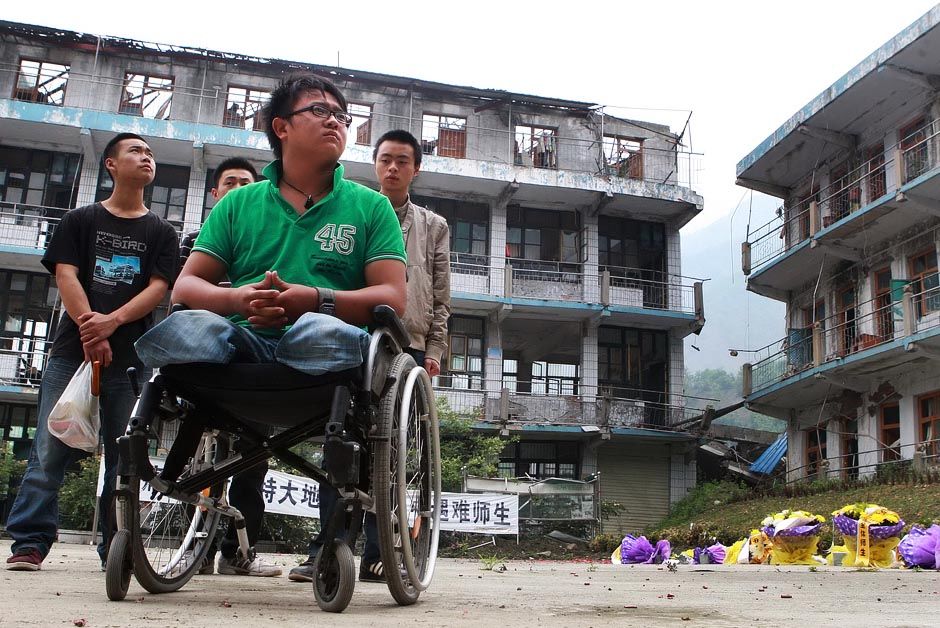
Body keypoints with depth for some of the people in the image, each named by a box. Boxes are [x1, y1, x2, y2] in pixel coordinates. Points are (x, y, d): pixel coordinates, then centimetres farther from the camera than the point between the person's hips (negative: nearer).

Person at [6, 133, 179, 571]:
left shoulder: (161, 233, 15)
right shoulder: (80, 220, 14)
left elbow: (159, 287, 2)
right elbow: (65, 275, 2)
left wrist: (112, 321, -14)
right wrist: (89, 327, -14)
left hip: (131, 357, 1)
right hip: (72, 350, 0)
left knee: (123, 455, 0)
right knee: (49, 450, -6)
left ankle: (115, 547, 6)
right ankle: (29, 542, -2)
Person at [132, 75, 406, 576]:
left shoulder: (370, 207, 16)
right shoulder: (238, 204, 22)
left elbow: (393, 299, 4)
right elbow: (185, 286, 14)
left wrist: (315, 300, -14)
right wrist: (239, 298, -10)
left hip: (322, 338, -2)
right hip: (245, 343, 2)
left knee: (324, 333, -39)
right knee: (187, 329, -33)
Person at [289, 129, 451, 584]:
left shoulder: (434, 227, 18)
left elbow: (441, 299, 14)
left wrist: (433, 351, 3)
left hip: (407, 348, 1)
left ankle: (376, 555, 4)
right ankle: (325, 550, -4)